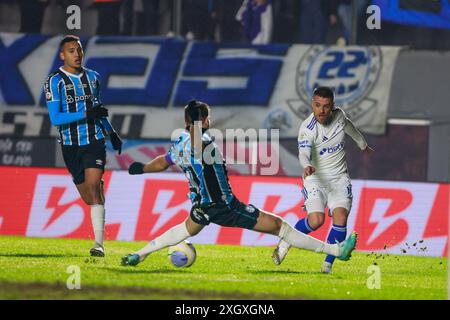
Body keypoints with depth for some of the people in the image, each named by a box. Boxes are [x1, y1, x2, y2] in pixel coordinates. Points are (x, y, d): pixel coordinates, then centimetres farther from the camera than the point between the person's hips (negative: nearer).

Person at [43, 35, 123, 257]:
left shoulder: (93, 77, 8)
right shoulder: (55, 81, -7)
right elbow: (55, 118, -16)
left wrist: (111, 133, 25)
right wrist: (86, 114, -23)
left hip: (94, 141, 1)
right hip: (71, 145, -1)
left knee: (93, 187, -17)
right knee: (88, 198, 4)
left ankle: (99, 244, -21)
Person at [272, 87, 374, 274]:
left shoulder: (338, 115, -2)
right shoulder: (307, 128, -18)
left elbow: (348, 127, 22)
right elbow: (304, 152, -35)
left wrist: (363, 145, 40)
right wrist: (306, 166, -58)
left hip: (339, 178, 4)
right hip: (315, 178, -4)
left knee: (340, 217, -19)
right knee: (316, 220, -22)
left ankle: (328, 264, -6)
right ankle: (286, 242, 7)